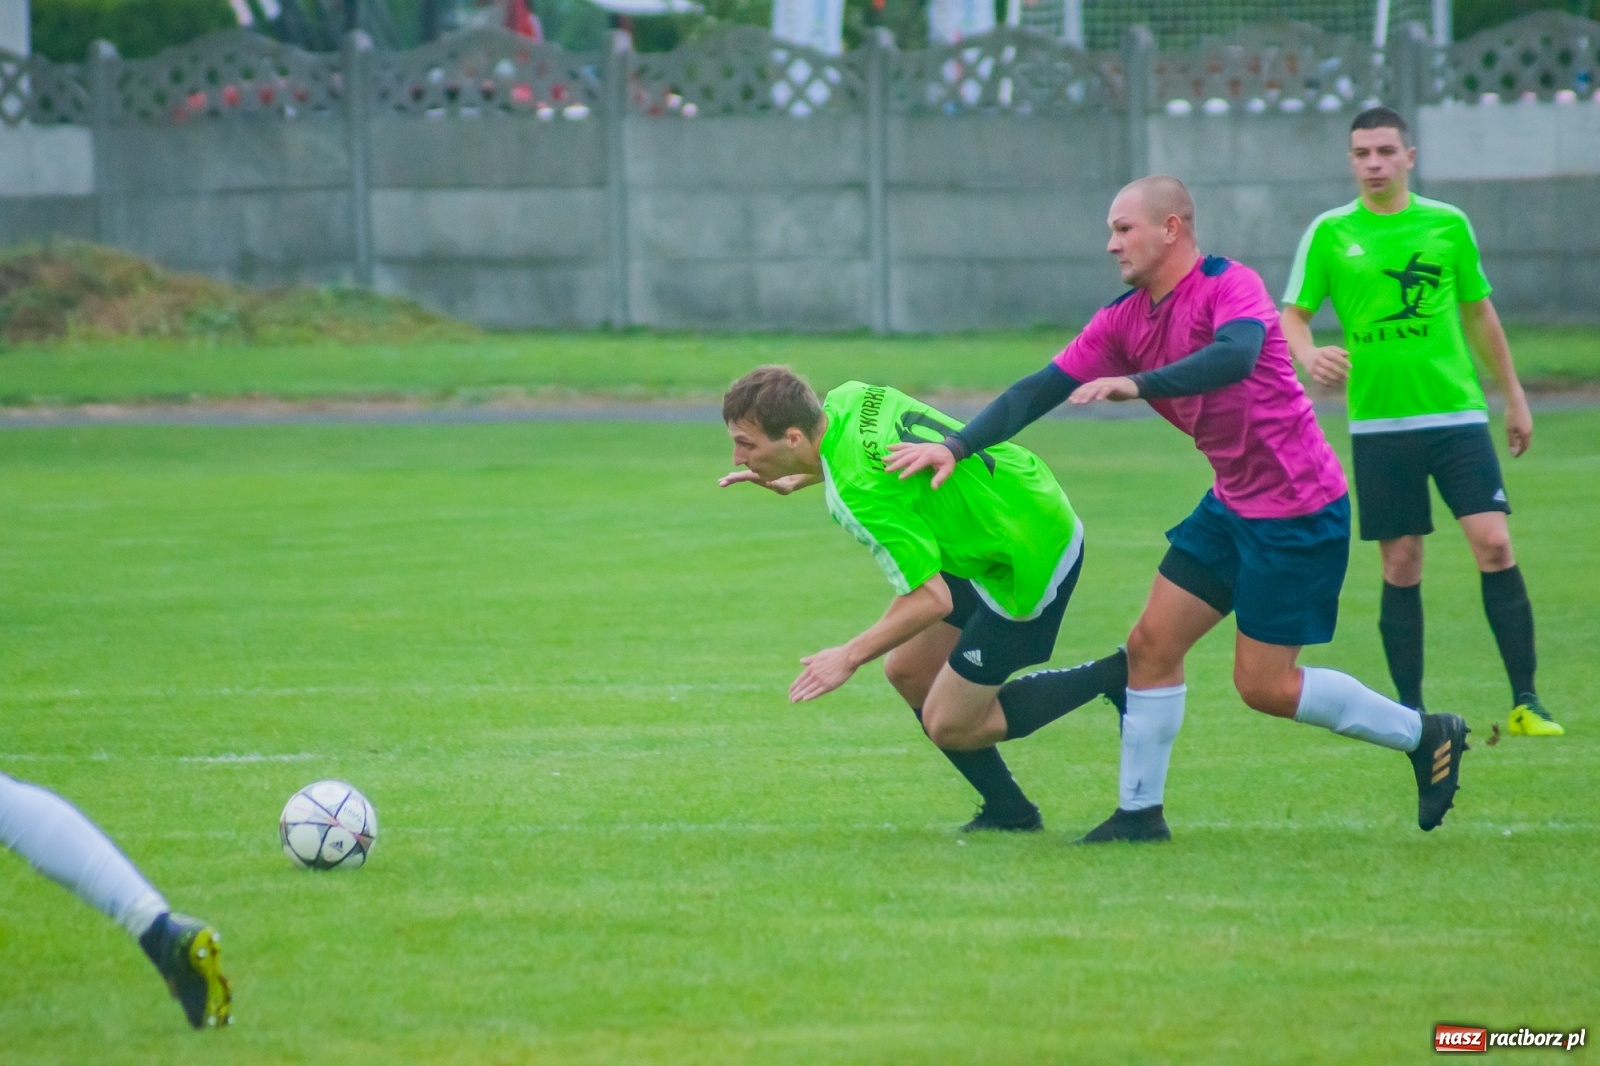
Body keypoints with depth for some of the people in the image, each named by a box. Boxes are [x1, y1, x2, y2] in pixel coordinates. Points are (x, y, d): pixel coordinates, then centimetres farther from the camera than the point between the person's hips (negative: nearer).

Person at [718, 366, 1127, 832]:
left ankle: (1116, 677, 7)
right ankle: (1007, 810, 23)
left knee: (950, 726, 0)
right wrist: (797, 479, 20)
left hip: (1029, 558, -9)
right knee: (907, 672, 13)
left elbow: (932, 599, -28)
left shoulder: (862, 492, -33)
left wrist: (850, 656, -21)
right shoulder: (846, 399, -7)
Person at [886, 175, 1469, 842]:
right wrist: (957, 447, -10)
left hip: (1297, 507, -8)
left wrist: (1138, 384, -47)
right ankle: (1139, 812, 13)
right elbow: (1042, 389, 1)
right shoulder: (1124, 319, 4)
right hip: (1233, 504, 8)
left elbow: (1236, 355, -39)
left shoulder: (1230, 285, -18)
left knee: (1264, 685, -4)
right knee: (1151, 644, 4)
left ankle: (1425, 736, 12)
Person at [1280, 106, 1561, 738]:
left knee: (1494, 544, -11)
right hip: (1379, 423, 0)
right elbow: (1292, 315, 3)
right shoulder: (1330, 233, 2)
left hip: (1457, 413, 1)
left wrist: (1513, 396, 19)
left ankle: (1526, 702, -6)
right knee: (1401, 566, 1)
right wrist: (1309, 356, -19)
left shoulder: (1447, 225, 7)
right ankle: (1410, 710, 12)